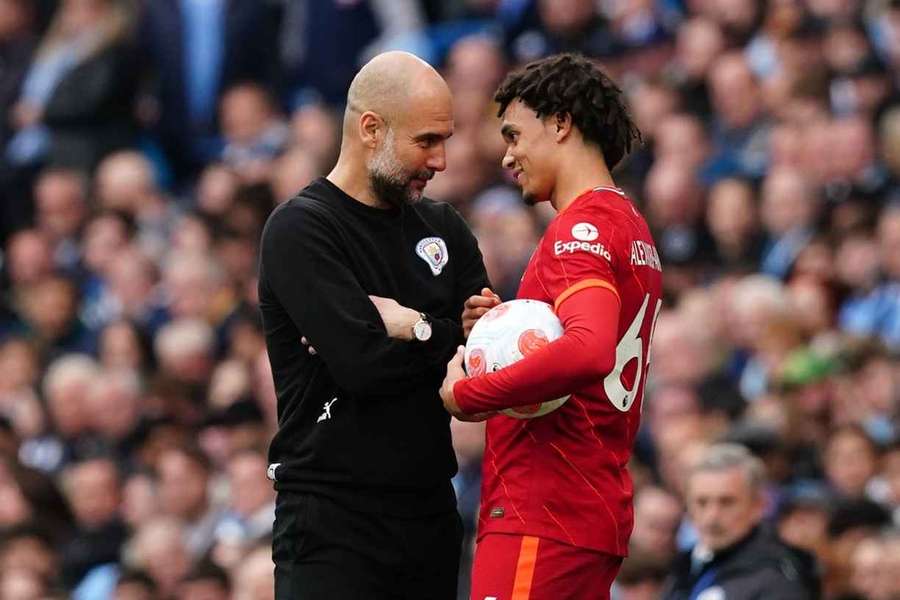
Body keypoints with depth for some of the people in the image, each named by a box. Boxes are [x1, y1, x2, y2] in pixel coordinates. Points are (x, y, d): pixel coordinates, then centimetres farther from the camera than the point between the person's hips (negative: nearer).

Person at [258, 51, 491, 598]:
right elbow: (362, 364, -19)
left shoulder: (442, 228, 14)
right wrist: (446, 336, -5)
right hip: (333, 520, -6)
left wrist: (414, 327, -12)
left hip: (430, 511, 6)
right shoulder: (301, 230, -8)